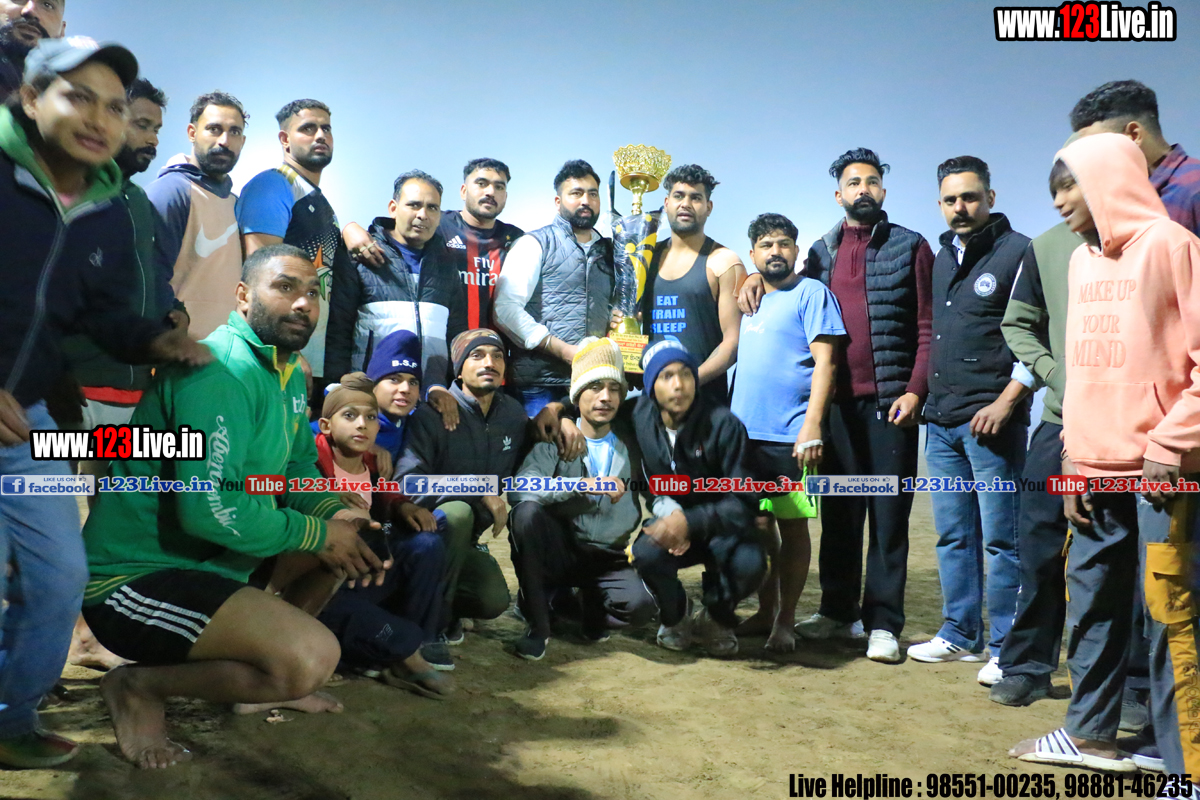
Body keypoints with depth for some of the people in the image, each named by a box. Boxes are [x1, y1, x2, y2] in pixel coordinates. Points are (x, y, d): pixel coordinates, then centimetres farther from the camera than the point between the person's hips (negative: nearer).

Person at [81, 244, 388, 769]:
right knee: (314, 656, -26)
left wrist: (332, 513, -5)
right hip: (134, 578, -10)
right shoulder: (223, 371, -21)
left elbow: (300, 465, 17)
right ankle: (141, 685, -3)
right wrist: (318, 534, -18)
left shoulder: (290, 375, 9)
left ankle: (262, 682, 17)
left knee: (346, 530, 13)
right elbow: (210, 509, -30)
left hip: (208, 561, 10)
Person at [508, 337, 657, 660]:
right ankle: (537, 623, -13)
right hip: (557, 552, -1)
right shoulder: (555, 440, -6)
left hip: (608, 559, 2)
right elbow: (521, 487, -22)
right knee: (527, 511, -31)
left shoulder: (630, 442, 5)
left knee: (640, 606, -27)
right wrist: (582, 485, -35)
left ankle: (589, 605, 11)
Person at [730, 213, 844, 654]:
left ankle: (785, 622, 12)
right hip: (747, 431, 6)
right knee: (759, 524, 11)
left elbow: (824, 362, -11)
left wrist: (812, 427, -19)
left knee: (792, 526, 2)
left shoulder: (811, 294, -3)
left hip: (790, 436, -6)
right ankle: (765, 612, 23)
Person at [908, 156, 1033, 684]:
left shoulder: (1019, 253, -4)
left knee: (1001, 539, -1)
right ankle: (961, 635, 24)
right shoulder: (941, 258, 16)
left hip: (992, 421, -7)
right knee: (953, 536, 12)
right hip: (941, 421, 7)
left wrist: (1006, 402, -16)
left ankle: (1005, 649, 9)